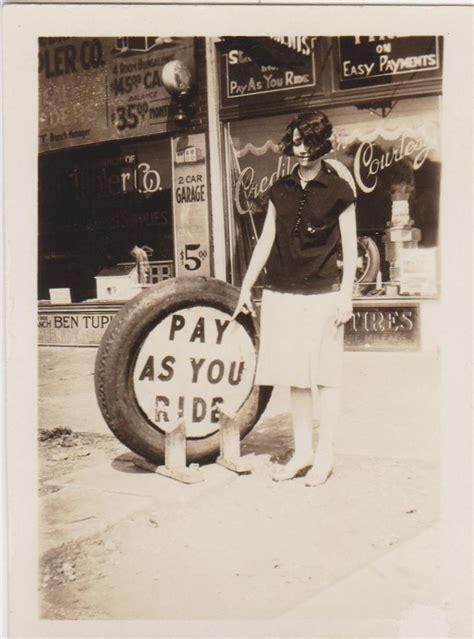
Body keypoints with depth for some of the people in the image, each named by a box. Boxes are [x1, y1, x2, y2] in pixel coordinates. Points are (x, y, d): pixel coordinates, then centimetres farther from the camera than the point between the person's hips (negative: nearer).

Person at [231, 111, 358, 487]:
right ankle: (302, 451, 20)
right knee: (295, 376, 9)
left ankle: (325, 455, 11)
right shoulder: (281, 190, 11)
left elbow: (350, 246, -1)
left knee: (324, 375, 1)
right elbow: (266, 240, 13)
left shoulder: (338, 189, -1)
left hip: (323, 294, -4)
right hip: (281, 293, 5)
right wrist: (246, 287, 11)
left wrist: (346, 294, -8)